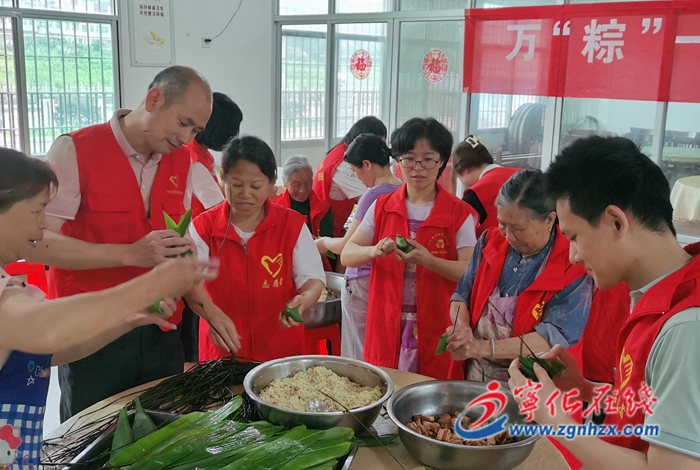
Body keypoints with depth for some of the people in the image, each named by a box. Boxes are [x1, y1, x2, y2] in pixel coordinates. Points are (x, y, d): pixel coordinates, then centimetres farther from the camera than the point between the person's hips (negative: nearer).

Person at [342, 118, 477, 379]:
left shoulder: (459, 214, -3)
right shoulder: (381, 207, 4)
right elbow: (347, 256, -1)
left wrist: (428, 260, -27)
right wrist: (375, 251, -22)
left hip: (437, 331, -2)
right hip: (387, 329, 2)